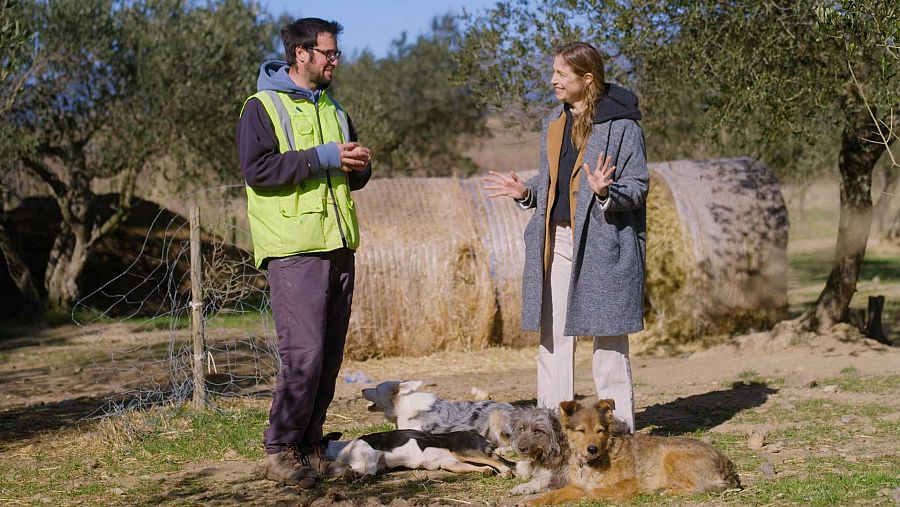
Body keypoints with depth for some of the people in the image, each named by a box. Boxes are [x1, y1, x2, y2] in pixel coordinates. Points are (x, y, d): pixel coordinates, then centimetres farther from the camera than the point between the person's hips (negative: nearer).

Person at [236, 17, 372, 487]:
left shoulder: (332, 110, 20)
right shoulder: (262, 107, -2)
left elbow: (351, 176, 27)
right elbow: (257, 170, -16)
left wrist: (358, 167, 3)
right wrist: (323, 157, -18)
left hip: (339, 247, 7)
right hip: (293, 249, -7)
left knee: (330, 357, 7)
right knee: (303, 353, -13)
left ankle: (310, 446, 17)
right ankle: (279, 451, -1)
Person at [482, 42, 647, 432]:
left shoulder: (620, 125, -7)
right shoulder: (553, 123, 15)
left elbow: (638, 187, -8)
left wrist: (606, 192, -26)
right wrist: (526, 192, 6)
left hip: (602, 244, -7)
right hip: (555, 241, 7)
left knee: (607, 337, -2)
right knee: (553, 335, 7)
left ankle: (617, 424, 6)